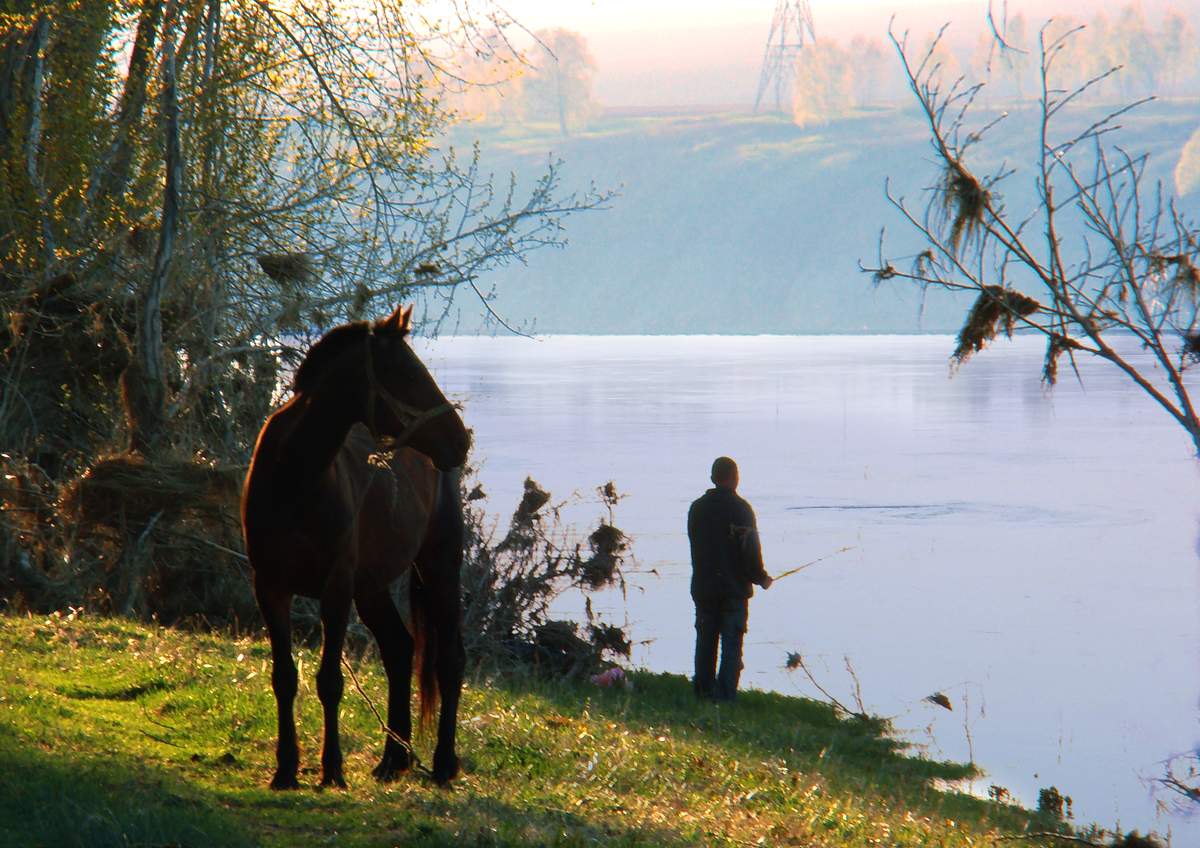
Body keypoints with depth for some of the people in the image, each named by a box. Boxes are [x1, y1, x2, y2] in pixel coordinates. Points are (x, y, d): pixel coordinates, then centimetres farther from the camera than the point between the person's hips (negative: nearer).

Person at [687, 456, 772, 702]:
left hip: (703, 587, 5)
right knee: (731, 644, -2)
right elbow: (751, 551, -13)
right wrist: (761, 578, 1)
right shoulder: (740, 509, -11)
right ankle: (725, 694, -7)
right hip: (734, 588, -5)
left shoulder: (697, 508, 6)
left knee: (705, 641, 12)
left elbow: (695, 547, 12)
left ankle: (703, 691, 15)